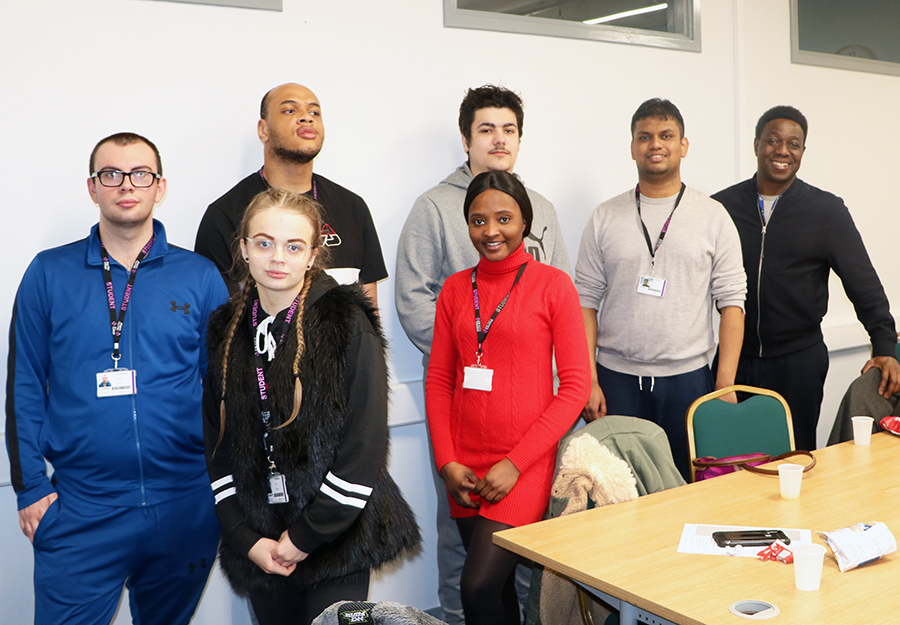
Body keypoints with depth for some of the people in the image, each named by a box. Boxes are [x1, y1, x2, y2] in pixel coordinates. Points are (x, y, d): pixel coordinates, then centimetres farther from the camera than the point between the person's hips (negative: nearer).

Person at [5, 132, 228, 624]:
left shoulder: (200, 276, 1)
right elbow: (25, 385, 3)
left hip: (186, 506, 1)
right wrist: (30, 487, -1)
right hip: (79, 510, -1)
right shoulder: (49, 273, 1)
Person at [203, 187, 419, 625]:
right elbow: (215, 448, 6)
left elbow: (364, 447, -13)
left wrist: (305, 538, -12)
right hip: (259, 546, 4)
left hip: (336, 536, -4)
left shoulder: (347, 324, -10)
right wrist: (247, 539, -3)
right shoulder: (225, 331, 4)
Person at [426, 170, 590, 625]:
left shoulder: (552, 285, -4)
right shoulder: (455, 289, 8)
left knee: (479, 586, -12)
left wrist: (516, 463, -11)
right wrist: (447, 462, -1)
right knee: (498, 586, 11)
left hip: (523, 465, -4)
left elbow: (575, 386, -7)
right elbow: (438, 380, 10)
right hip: (465, 468, 4)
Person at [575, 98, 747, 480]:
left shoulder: (713, 217, 5)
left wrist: (726, 384, -6)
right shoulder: (605, 219, 6)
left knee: (689, 486, 6)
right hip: (617, 379, 0)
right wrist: (587, 381, -4)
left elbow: (731, 303, 1)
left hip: (688, 377, 0)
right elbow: (586, 303, 3)